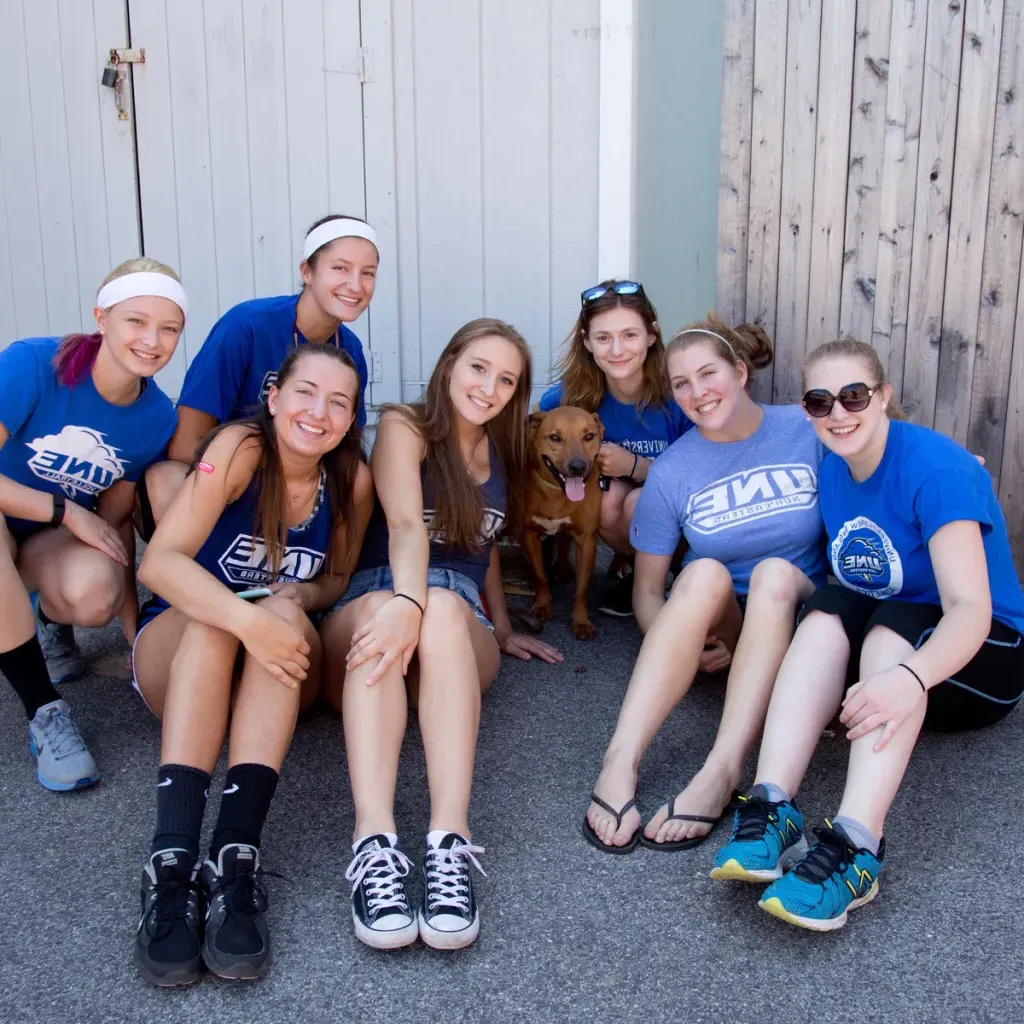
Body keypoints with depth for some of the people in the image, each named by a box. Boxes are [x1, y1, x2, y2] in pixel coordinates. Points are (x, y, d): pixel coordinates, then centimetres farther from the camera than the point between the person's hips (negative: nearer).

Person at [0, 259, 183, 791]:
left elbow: (116, 520, -5)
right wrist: (67, 512, -22)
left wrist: (138, 635, -8)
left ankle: (48, 620, 8)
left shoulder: (157, 419, -13)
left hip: (57, 539, 3)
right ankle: (44, 710, -25)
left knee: (94, 594, -33)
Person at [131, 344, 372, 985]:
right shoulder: (241, 449, -16)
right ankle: (172, 863, -45)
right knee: (213, 615, -34)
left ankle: (236, 861, -45)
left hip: (275, 672, 2)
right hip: (177, 652, -2)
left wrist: (299, 599, -17)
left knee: (283, 609, -31)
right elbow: (159, 561, -27)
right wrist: (247, 621, -44)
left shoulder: (352, 480, -6)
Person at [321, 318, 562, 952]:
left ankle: (450, 841, -55)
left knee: (444, 608, -36)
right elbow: (405, 525, -15)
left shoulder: (502, 453, 19)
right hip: (370, 603, -2)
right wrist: (406, 602, -33)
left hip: (460, 625, 3)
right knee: (380, 611, -40)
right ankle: (374, 844, -57)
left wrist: (503, 630, 24)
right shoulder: (404, 428, 4)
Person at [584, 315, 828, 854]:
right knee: (705, 572, -33)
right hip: (714, 631, 1)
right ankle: (621, 760, -44)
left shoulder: (808, 430, -4)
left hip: (795, 614, 0)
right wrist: (680, 646, -18)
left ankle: (721, 773, -44)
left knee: (775, 571, -33)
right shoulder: (672, 471, -1)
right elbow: (647, 590, 1)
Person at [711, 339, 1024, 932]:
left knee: (893, 625, -35)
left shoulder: (937, 468, -21)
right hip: (871, 639, 5)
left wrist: (910, 676, -51)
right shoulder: (829, 472, 0)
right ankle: (772, 808, -40)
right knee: (827, 610, -25)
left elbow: (970, 608, -32)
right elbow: (836, 578, 5)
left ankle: (856, 847, -50)